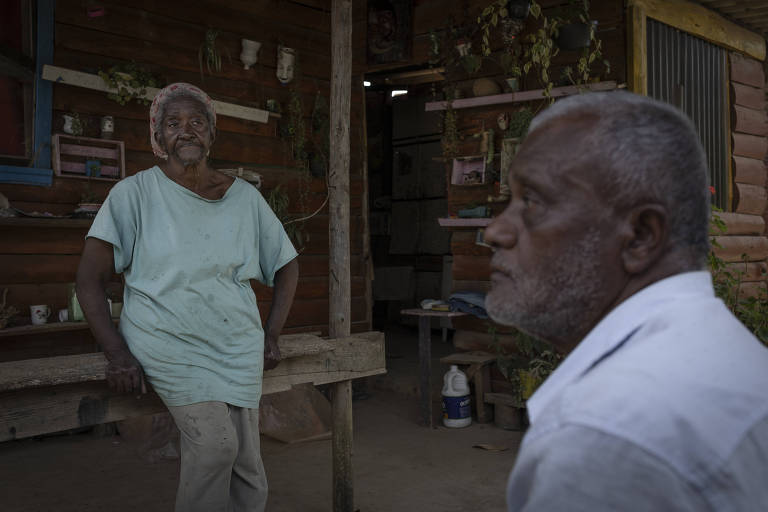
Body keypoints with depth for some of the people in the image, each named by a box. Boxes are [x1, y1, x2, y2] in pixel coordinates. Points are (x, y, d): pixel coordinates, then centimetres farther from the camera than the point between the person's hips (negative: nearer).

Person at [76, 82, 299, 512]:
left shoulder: (246, 197, 4)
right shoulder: (135, 193, -4)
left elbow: (287, 265, 15)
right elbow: (91, 279, -5)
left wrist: (271, 336, 6)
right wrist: (117, 353, -13)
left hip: (237, 344, 3)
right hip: (167, 343, -3)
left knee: (247, 467, -1)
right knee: (215, 441, -20)